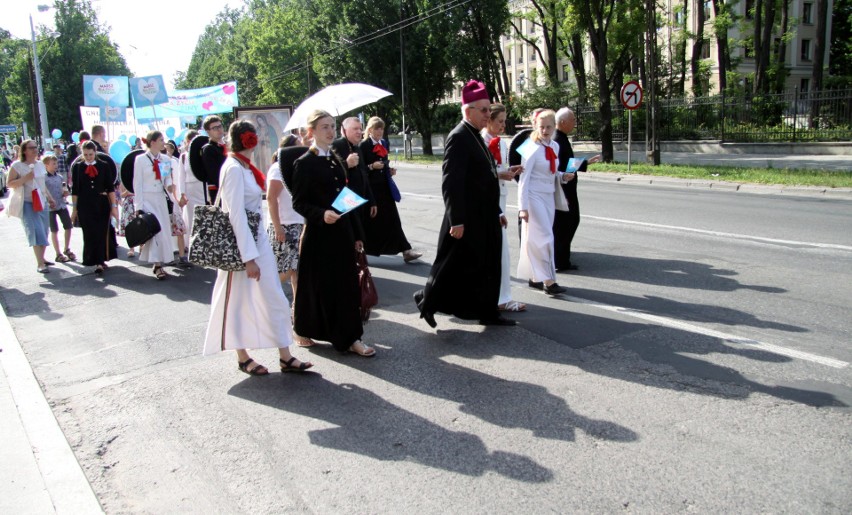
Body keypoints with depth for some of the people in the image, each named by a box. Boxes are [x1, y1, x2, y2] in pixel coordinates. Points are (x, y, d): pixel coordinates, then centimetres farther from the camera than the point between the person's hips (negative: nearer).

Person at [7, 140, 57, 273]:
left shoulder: (40, 164, 13)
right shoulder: (17, 165, -7)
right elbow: (9, 183, -10)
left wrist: (50, 198, 20)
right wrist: (25, 178, -21)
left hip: (42, 202, 6)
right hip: (28, 204, -6)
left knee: (43, 232, 9)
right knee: (36, 232, -13)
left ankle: (41, 258, 23)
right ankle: (40, 264, -12)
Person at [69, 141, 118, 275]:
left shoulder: (104, 166, 2)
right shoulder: (77, 167, 4)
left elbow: (110, 187, 3)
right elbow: (75, 189, 5)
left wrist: (114, 206, -1)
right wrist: (74, 208, 4)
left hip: (102, 205, 0)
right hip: (85, 206, 0)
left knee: (101, 233, -1)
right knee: (89, 234, 0)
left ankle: (99, 262, 9)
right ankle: (99, 261, 6)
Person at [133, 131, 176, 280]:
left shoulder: (166, 159, 8)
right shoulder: (141, 159, -4)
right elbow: (137, 184, -5)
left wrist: (169, 186, -10)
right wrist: (138, 206, -10)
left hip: (160, 199, 5)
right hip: (146, 199, -5)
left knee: (163, 231, 4)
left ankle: (159, 264, 14)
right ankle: (158, 265, -10)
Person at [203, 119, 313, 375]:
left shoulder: (245, 167, 10)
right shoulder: (234, 169, -17)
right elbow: (236, 215, -21)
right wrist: (249, 258, -23)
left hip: (257, 238, 9)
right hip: (240, 242, -9)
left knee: (274, 298, 8)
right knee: (239, 301, 7)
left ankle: (285, 356, 14)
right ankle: (243, 358, 23)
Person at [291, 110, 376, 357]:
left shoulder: (335, 160, 12)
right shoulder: (305, 163, -8)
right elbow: (299, 203, -10)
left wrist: (357, 234, 14)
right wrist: (322, 214, -28)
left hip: (342, 232, 6)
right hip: (319, 234, -6)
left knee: (347, 283, 6)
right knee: (321, 285, 3)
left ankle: (349, 337, 14)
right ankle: (304, 330, 24)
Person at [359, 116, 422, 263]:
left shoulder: (384, 143, 12)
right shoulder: (364, 145, -8)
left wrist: (390, 170, 3)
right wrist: (371, 167, -23)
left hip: (384, 186, 6)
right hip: (370, 188, -5)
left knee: (393, 219, 0)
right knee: (370, 220, 4)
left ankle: (406, 251, -3)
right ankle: (361, 250, 23)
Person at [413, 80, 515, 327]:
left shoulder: (475, 136, 14)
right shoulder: (459, 138, -16)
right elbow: (451, 183, -21)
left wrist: (497, 212, 19)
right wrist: (457, 221, -23)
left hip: (484, 219, 10)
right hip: (468, 221, -10)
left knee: (488, 267, 15)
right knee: (456, 266, 2)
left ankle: (488, 312, 26)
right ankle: (427, 301, 21)